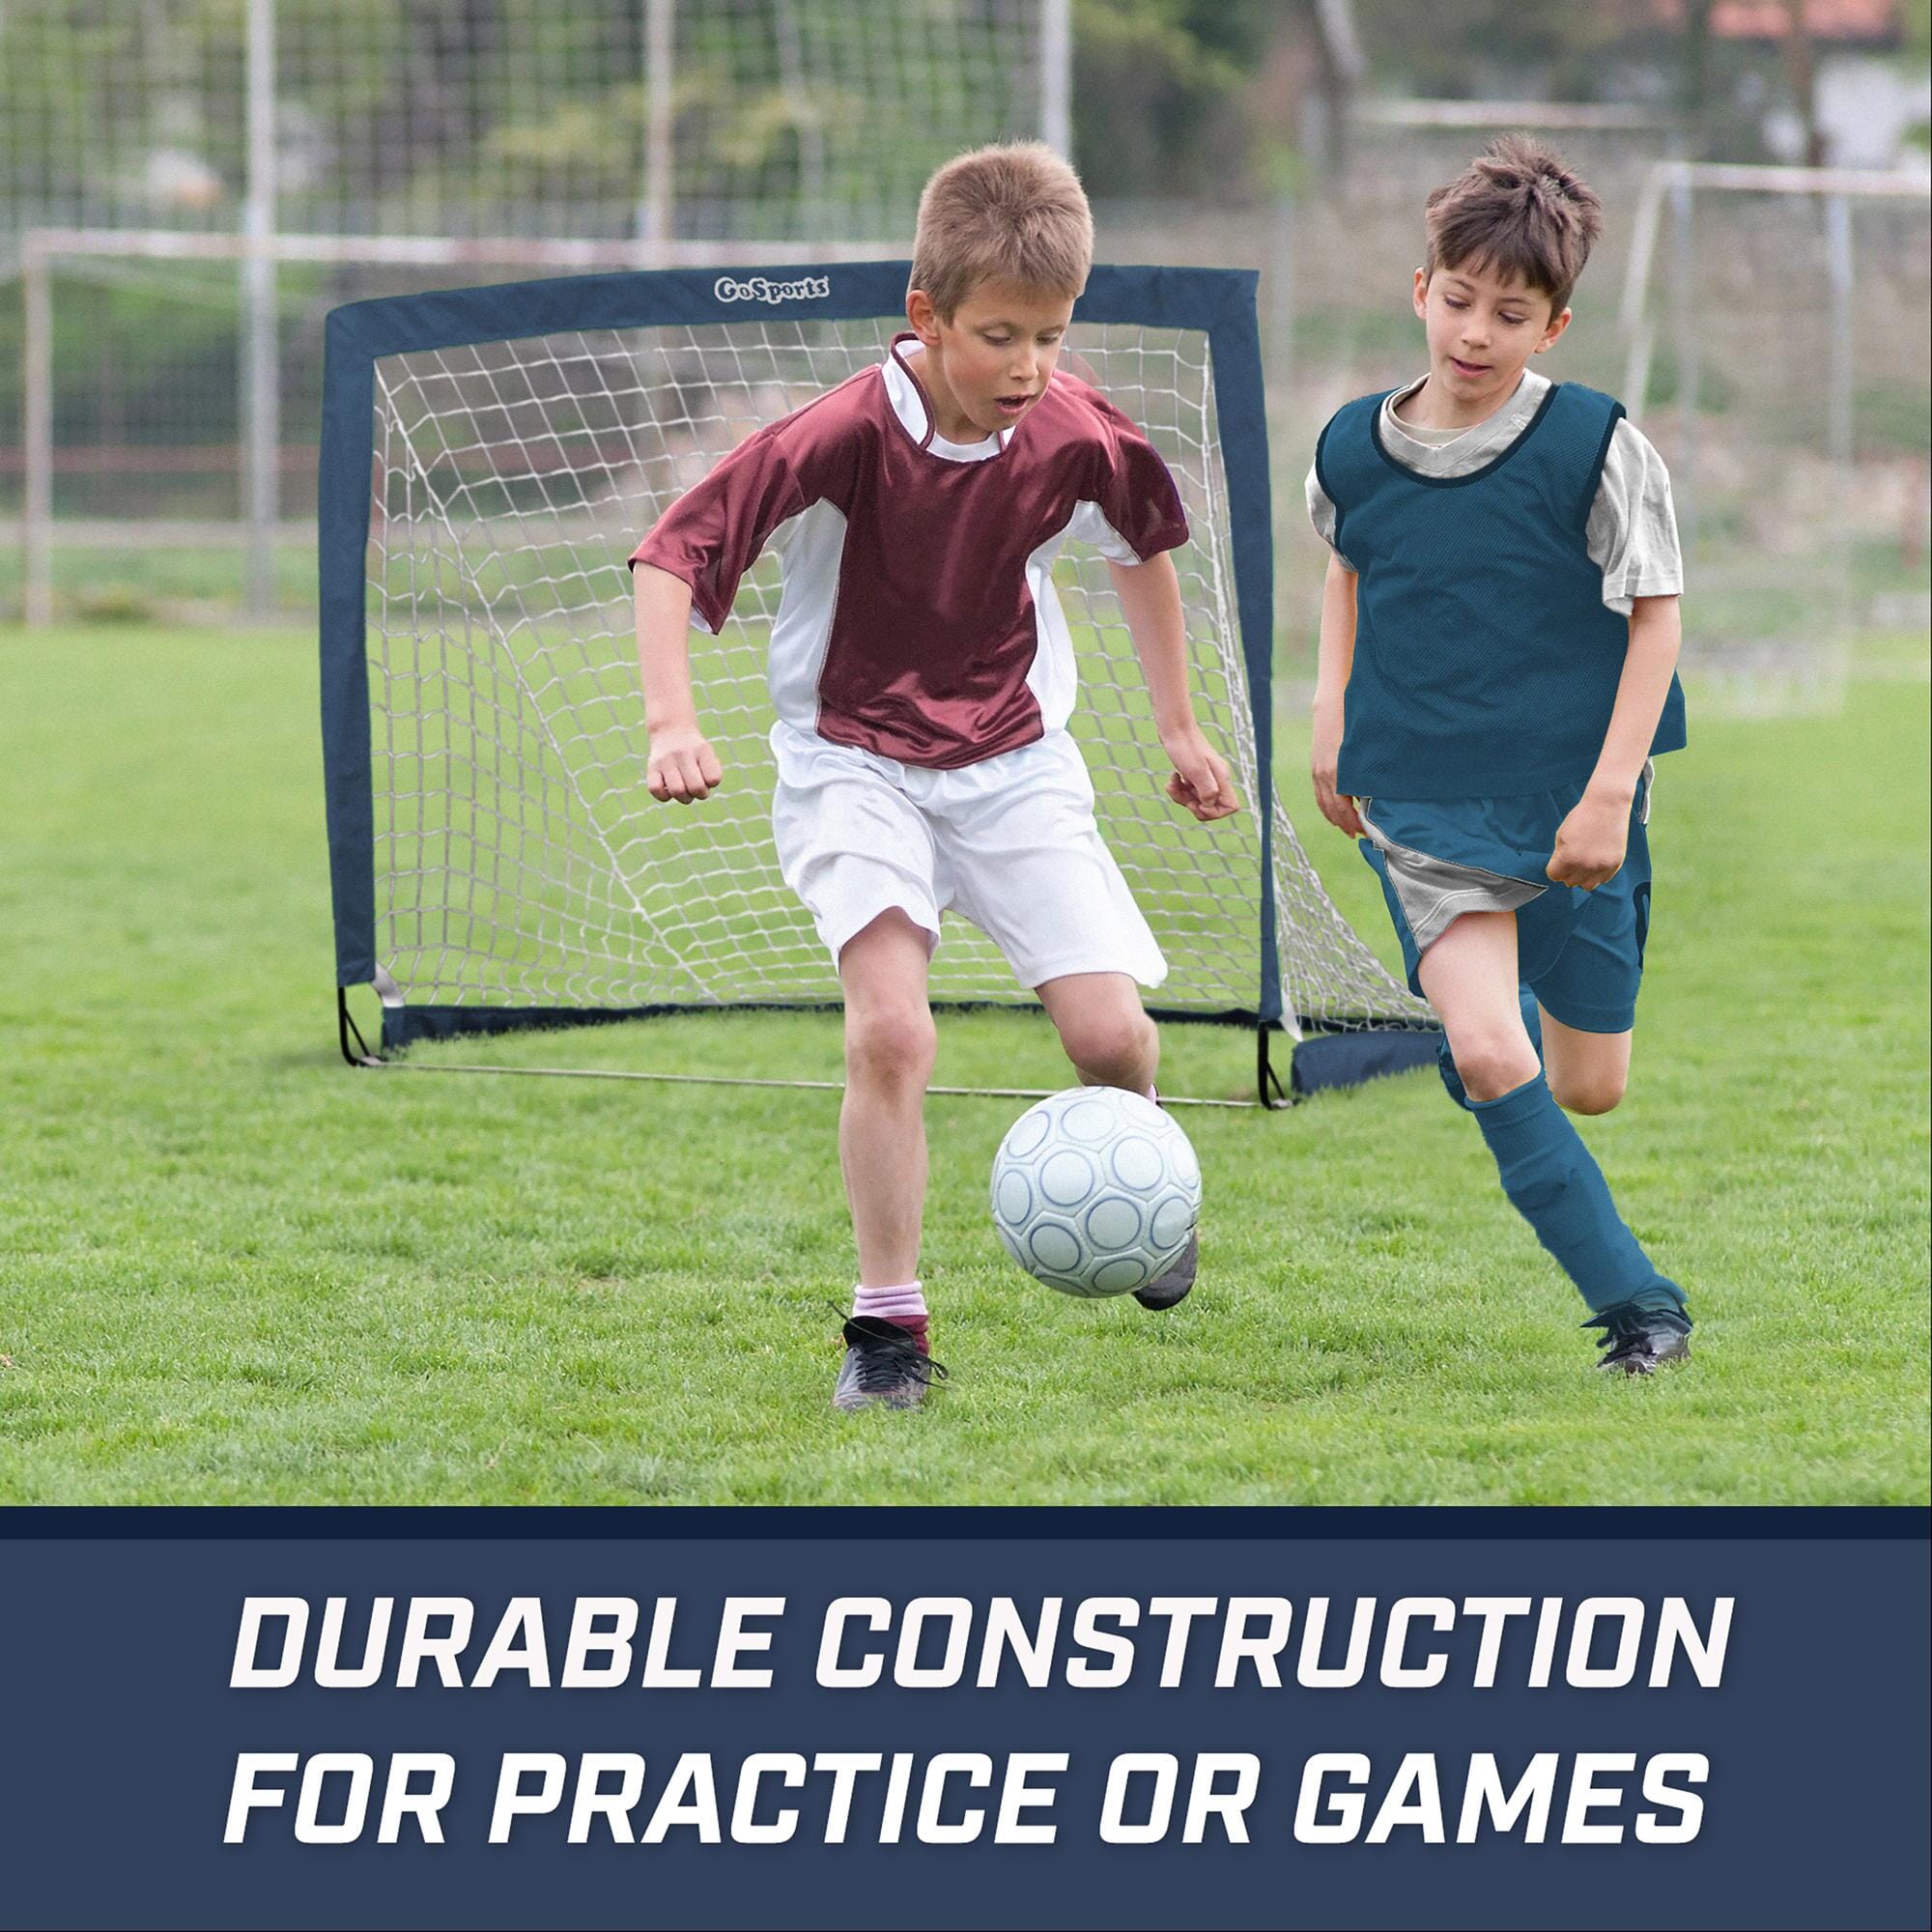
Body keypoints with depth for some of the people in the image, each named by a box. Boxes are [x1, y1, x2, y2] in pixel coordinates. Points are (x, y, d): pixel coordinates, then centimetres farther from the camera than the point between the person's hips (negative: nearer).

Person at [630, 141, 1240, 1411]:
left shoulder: (1077, 437, -10)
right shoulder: (846, 437, -22)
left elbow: (1141, 546, 13)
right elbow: (675, 550, -21)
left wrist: (1181, 728, 19)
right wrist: (671, 722, -33)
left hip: (1014, 760, 3)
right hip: (855, 767, -3)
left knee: (1109, 1031, -10)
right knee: (892, 1030, -23)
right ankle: (889, 1327, -9)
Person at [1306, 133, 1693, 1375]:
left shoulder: (1597, 449, -10)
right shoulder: (1354, 449, -1)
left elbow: (1655, 618, -5)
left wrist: (1610, 791, -11)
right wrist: (1332, 702, 10)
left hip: (1571, 799, -1)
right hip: (1423, 800, 1)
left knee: (1587, 1088, 9)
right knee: (1488, 1057, -19)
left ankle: (1496, 1003, 46)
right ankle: (1634, 1301, -6)